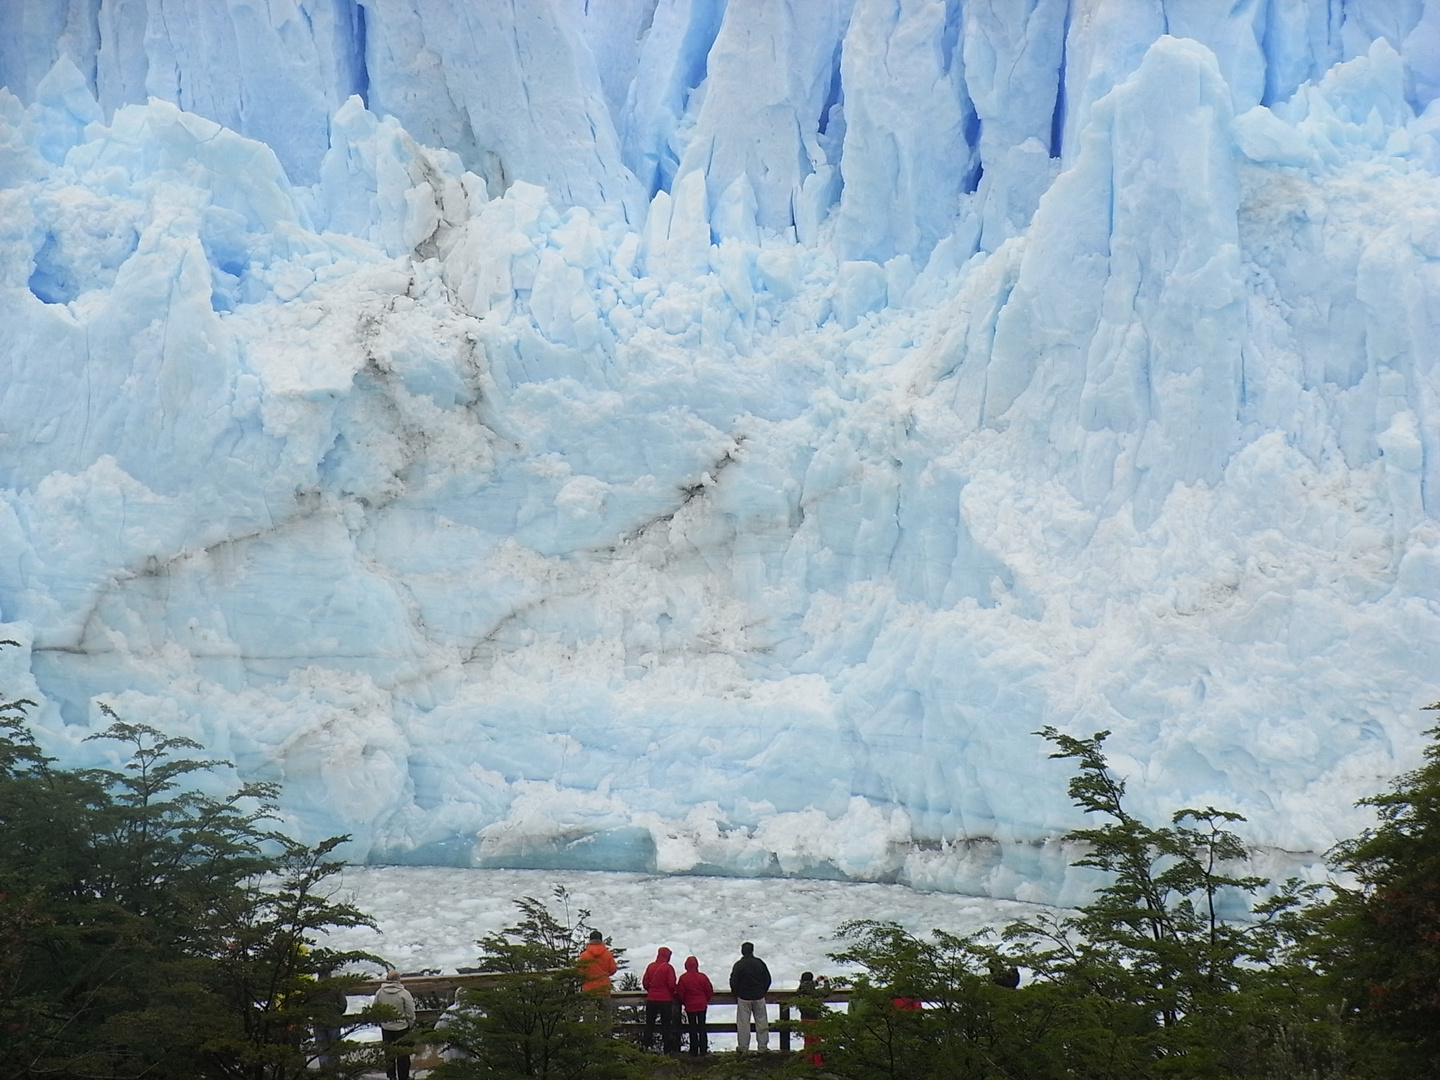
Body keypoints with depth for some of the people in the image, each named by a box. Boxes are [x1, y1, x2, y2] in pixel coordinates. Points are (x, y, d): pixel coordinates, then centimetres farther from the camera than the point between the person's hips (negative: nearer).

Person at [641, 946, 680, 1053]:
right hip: (666, 999, -2)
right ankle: (667, 1048, 6)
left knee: (649, 1024, 11)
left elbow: (645, 982, 2)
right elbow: (672, 984, -11)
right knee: (666, 1024, 6)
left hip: (651, 999, 2)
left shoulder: (651, 966, 1)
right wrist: (672, 994, 8)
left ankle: (646, 1046, 6)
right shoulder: (668, 968, -9)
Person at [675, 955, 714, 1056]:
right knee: (702, 1028, 10)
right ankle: (703, 1050, 10)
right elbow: (710, 991, -1)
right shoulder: (702, 977, -7)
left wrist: (683, 1002, 12)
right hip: (702, 1006, 1)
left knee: (692, 1029, 7)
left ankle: (694, 1051, 7)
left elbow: (679, 993, -7)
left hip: (689, 1007, -1)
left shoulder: (683, 978, -11)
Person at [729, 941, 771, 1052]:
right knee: (761, 1021, 9)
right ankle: (763, 1046, 12)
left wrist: (736, 994, 8)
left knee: (743, 1023, 5)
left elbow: (733, 982, -8)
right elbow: (768, 979, 6)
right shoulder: (760, 963, 0)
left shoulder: (739, 965, -10)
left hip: (743, 997, -2)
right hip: (759, 997, 2)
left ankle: (743, 1047, 8)